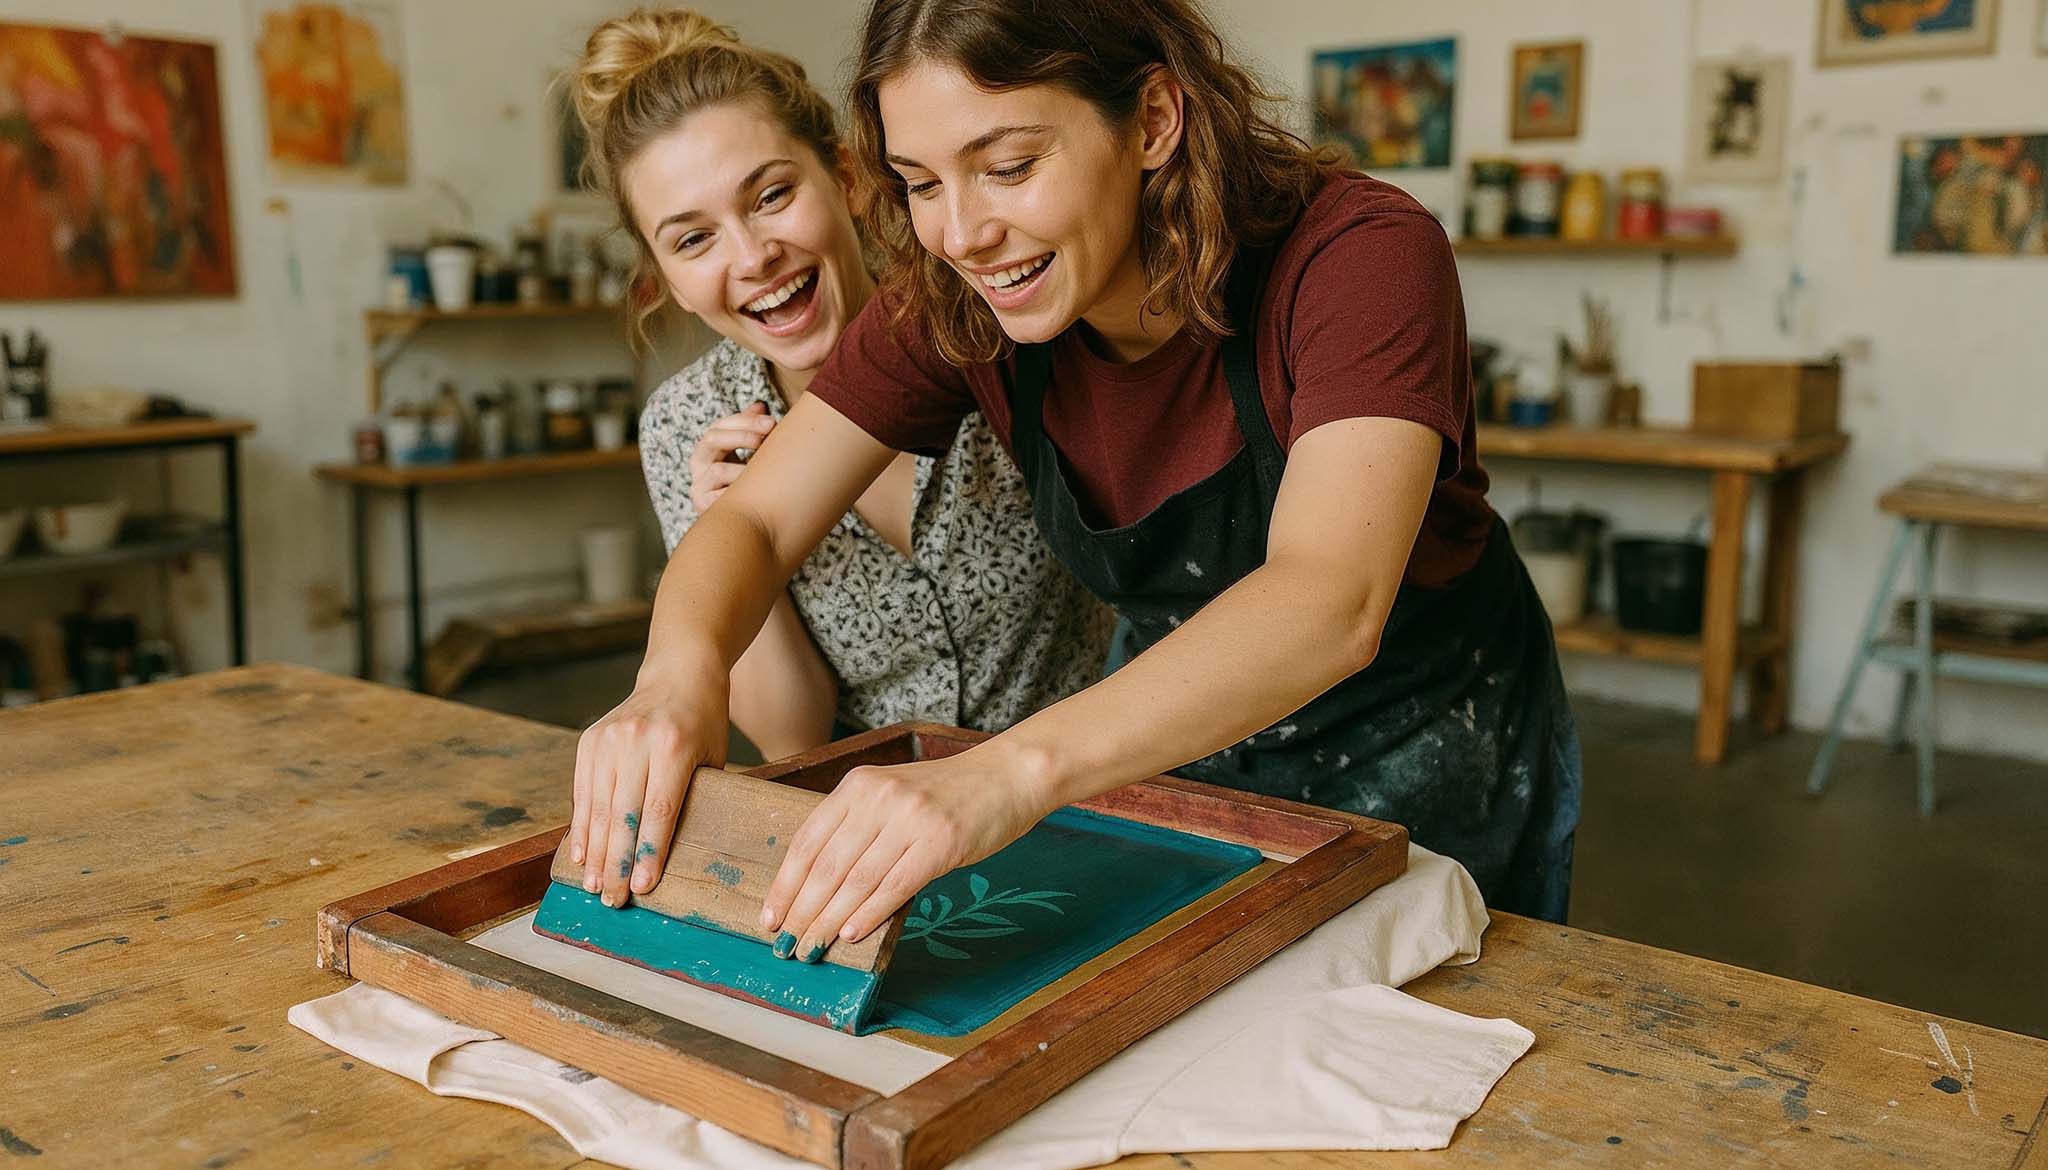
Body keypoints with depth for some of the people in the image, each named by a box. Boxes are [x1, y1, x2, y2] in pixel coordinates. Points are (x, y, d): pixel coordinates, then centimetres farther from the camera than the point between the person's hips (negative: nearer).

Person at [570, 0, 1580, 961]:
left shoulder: (1359, 257, -32)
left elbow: (1329, 603, -47)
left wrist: (1012, 771, -61)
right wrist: (682, 674, -38)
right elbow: (756, 520, -15)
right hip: (1182, 738, 4)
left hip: (1427, 762, -3)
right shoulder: (950, 305, -18)